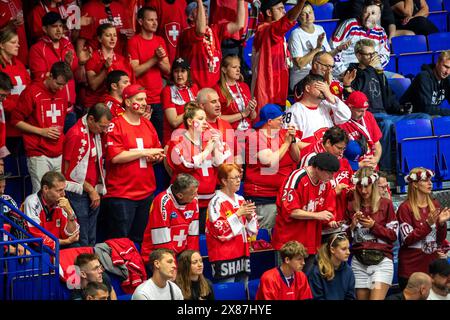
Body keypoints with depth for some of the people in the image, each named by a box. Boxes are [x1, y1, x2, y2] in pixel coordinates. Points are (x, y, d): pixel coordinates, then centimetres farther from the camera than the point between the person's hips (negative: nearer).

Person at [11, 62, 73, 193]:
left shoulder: (62, 92, 12)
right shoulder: (32, 92, -7)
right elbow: (16, 120, -5)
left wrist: (60, 130, 13)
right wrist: (42, 131, -10)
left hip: (60, 154, 6)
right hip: (39, 156, -6)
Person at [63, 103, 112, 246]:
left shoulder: (97, 133, 11)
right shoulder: (76, 135, -15)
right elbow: (71, 171, -14)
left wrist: (97, 190, 9)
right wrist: (91, 190, -9)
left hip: (93, 193, 8)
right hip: (78, 194, -8)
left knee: (91, 239, 11)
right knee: (81, 241, -7)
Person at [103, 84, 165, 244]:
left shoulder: (147, 124, 14)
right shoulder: (116, 125, -8)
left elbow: (158, 152, 22)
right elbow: (115, 157, -17)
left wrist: (156, 157, -2)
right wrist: (144, 152, -12)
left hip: (146, 193, 7)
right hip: (121, 193, -7)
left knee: (140, 239, 11)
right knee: (120, 241, -5)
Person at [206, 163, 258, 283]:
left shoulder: (241, 200, 13)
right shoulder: (217, 202, -7)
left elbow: (253, 230, 16)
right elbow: (220, 231, -15)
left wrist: (249, 216, -4)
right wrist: (238, 214, -16)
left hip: (242, 255, 7)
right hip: (224, 258, -7)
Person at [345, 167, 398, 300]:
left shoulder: (386, 204, 3)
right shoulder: (352, 206, 11)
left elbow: (393, 235, 2)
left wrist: (374, 226, -10)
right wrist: (352, 226, -5)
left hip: (381, 260, -3)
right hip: (359, 262, 3)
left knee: (376, 298, -18)